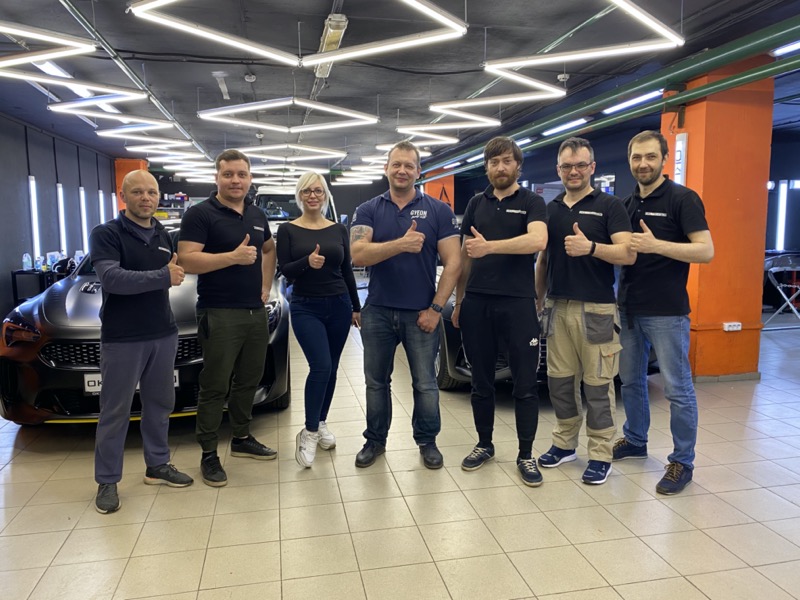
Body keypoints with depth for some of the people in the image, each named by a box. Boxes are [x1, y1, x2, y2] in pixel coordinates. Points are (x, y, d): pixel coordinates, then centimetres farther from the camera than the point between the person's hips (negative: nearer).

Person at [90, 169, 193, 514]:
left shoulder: (165, 237, 12)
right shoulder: (106, 234, -7)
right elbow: (112, 279, -22)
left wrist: (177, 272, 1)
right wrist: (163, 276, -24)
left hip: (164, 335, 6)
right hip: (122, 339, -6)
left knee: (159, 404, 14)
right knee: (115, 412, 3)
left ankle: (157, 465, 28)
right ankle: (107, 481, 15)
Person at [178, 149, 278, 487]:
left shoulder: (257, 215, 13)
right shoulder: (201, 214, -7)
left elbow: (269, 249, 29)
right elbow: (187, 260, -17)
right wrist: (233, 257, -25)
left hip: (256, 313, 7)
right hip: (220, 315, -7)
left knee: (248, 381, 15)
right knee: (215, 387, 0)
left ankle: (242, 439, 31)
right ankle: (208, 454, 12)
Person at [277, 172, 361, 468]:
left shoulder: (339, 230, 7)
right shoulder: (288, 230, 0)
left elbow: (347, 271, 11)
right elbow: (284, 271, -7)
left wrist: (356, 307, 12)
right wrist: (307, 262, -27)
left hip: (339, 306, 3)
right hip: (306, 308, -3)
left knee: (330, 368, 9)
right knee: (320, 366, -16)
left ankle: (321, 423, 26)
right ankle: (309, 433, -1)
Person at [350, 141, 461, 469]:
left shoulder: (438, 210, -1)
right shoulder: (368, 210, 2)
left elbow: (452, 263, -4)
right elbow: (358, 255, -14)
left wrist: (435, 308, -10)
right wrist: (401, 244, -28)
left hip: (421, 313, -1)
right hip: (377, 312, 2)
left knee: (425, 384, 8)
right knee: (376, 381, 14)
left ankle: (427, 441, 27)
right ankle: (375, 440, 31)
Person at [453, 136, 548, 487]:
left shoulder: (531, 202, 1)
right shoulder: (476, 203, 14)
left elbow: (538, 240, -20)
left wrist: (489, 246, -27)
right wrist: (458, 301, 12)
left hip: (518, 303, -3)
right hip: (476, 303, 4)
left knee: (525, 385, 2)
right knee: (481, 382, 12)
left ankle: (526, 455, 15)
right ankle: (484, 445, 27)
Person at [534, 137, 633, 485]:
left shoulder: (609, 206, -2)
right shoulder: (551, 209, 14)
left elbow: (628, 254, -12)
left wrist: (590, 247, -28)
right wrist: (538, 300, 17)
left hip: (596, 310, -5)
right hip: (557, 308, 5)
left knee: (597, 385, 1)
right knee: (559, 381, 10)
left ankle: (600, 454, 12)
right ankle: (564, 443, 25)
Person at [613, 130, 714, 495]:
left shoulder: (682, 199, -8)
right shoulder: (627, 204, 12)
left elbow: (706, 251, -16)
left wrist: (655, 245, -26)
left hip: (666, 312, -7)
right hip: (628, 309, 7)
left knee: (678, 389, 2)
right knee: (631, 381, 17)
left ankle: (682, 462, 14)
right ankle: (635, 441, 34)